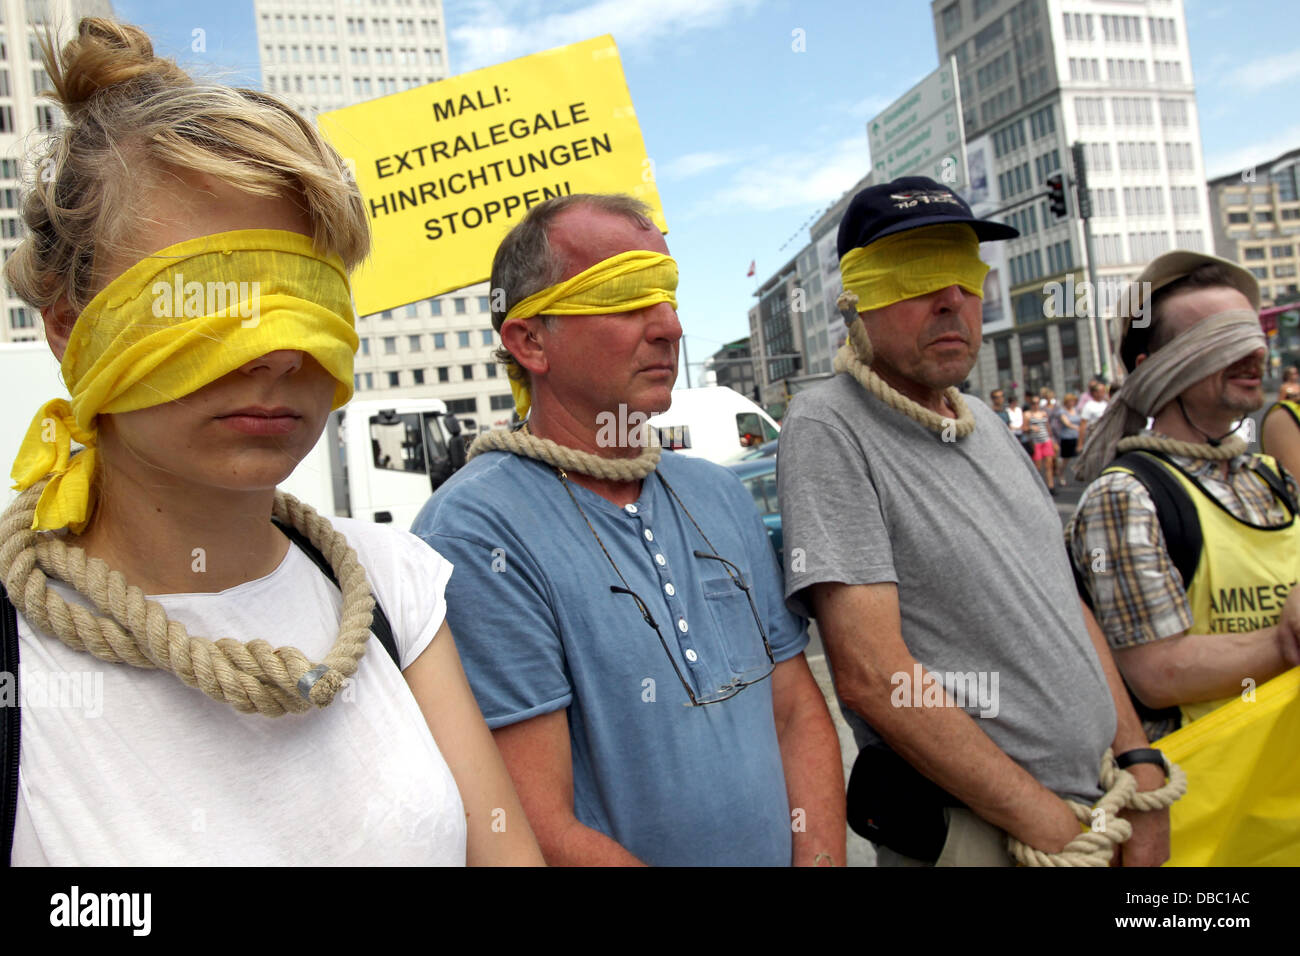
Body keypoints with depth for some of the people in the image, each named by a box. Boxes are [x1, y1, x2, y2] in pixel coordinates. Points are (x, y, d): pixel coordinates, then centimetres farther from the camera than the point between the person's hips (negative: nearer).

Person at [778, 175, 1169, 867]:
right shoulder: (827, 428, -18)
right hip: (971, 832, -7)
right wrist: (1048, 825, -18)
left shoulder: (980, 419, 8)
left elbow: (1060, 600, 12)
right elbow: (871, 674, -25)